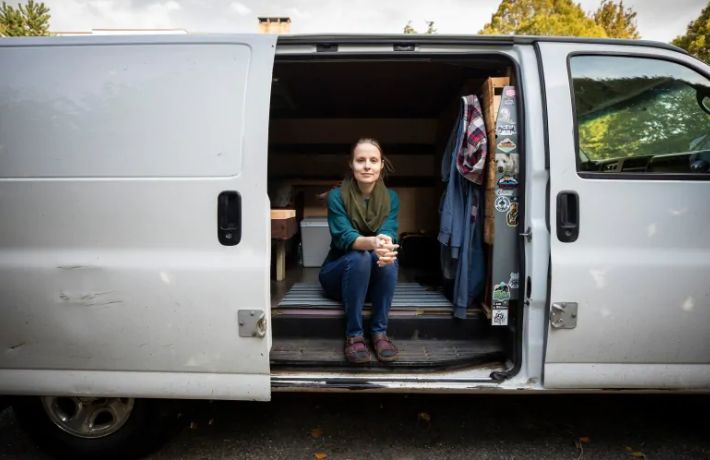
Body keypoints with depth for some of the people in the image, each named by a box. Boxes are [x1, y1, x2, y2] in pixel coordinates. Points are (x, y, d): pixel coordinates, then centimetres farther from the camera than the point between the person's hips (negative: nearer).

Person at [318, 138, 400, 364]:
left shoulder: (391, 197, -5)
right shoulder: (336, 196, -13)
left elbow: (388, 233, -21)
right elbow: (344, 237, -27)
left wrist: (386, 245, -47)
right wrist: (372, 242, -49)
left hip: (375, 279, 2)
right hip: (338, 273, -2)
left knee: (387, 256, -31)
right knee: (359, 257, -35)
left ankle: (379, 332, -22)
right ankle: (354, 335, -26)